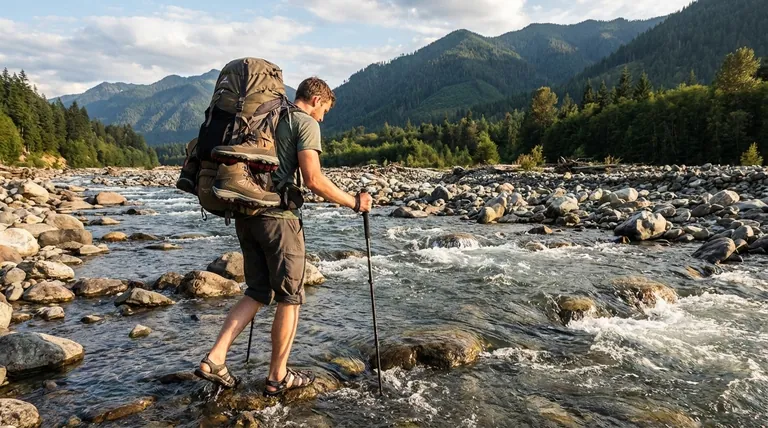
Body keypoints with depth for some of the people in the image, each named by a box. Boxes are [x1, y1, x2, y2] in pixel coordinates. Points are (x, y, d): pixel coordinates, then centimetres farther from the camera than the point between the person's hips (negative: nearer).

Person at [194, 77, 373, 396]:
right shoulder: (306, 123, -4)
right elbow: (313, 180, -15)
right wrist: (354, 203, -5)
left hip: (245, 214, 8)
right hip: (278, 217, -7)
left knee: (257, 292, 15)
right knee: (290, 298, 5)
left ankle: (214, 359, 6)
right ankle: (278, 377, 14)